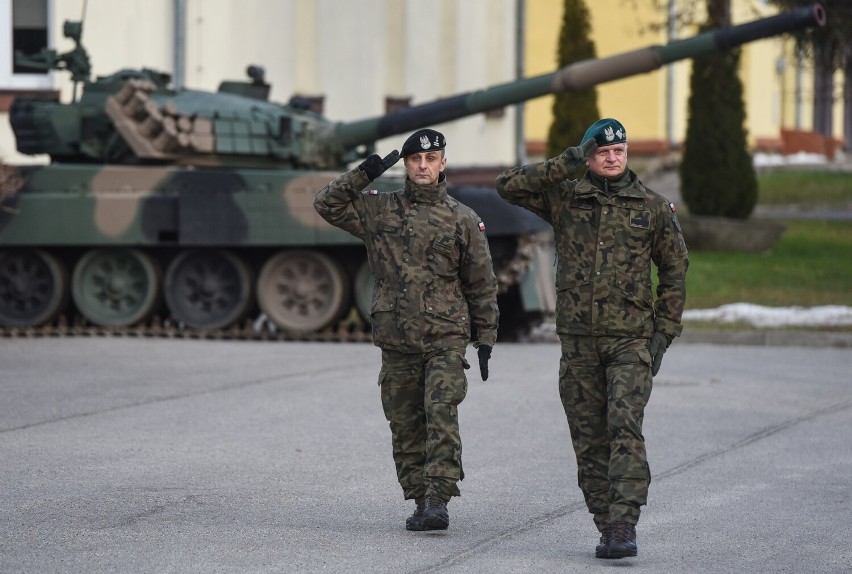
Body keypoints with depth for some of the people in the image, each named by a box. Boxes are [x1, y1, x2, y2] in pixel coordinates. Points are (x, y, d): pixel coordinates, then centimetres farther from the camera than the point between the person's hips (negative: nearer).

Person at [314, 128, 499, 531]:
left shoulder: (463, 220, 4)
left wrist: (486, 339, 4)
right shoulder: (379, 210, 8)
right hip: (396, 344, 3)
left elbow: (482, 284, 7)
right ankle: (421, 501, 15)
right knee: (405, 427, 6)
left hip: (446, 340, -3)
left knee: (442, 418, -16)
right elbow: (327, 204, 6)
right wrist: (364, 175, -4)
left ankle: (439, 500, -19)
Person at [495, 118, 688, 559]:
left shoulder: (654, 208, 6)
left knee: (625, 428, -17)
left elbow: (675, 271, 11)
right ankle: (607, 527, 12)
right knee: (589, 440, 4)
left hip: (631, 339, -2)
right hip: (578, 342, 2)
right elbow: (508, 186, 0)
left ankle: (625, 526, -22)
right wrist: (562, 166, -7)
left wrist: (665, 333, 3)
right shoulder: (564, 198, 7)